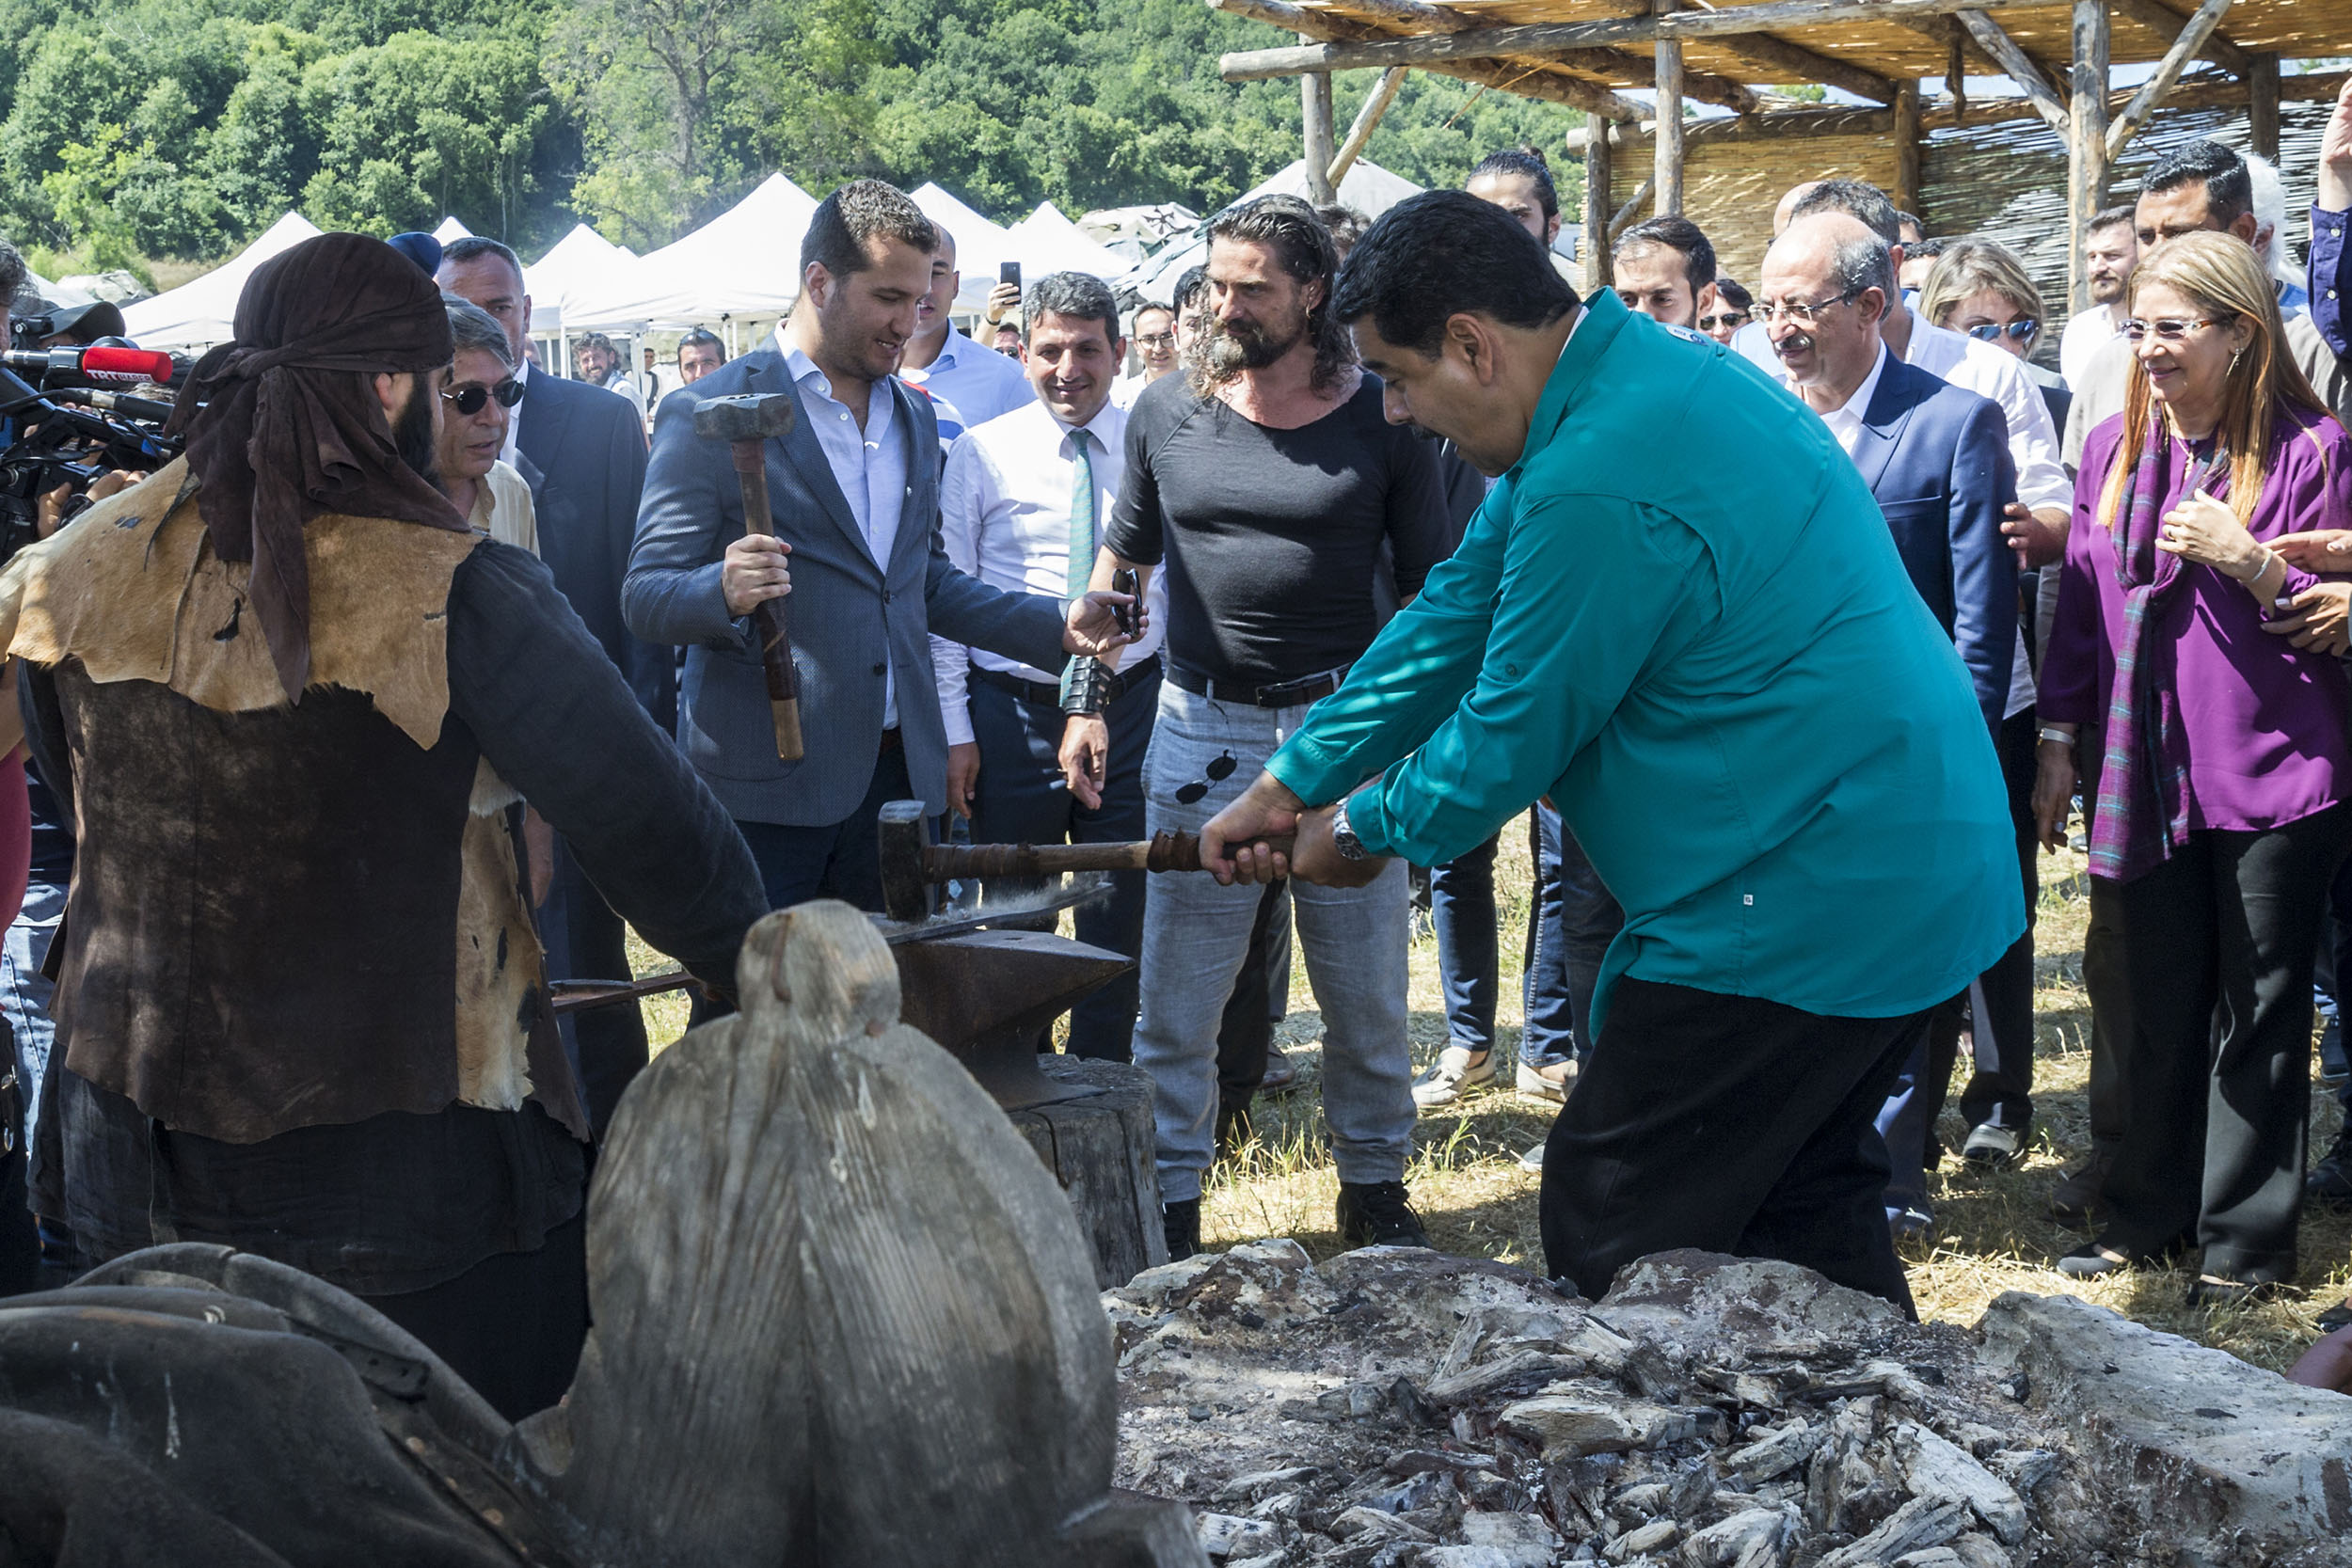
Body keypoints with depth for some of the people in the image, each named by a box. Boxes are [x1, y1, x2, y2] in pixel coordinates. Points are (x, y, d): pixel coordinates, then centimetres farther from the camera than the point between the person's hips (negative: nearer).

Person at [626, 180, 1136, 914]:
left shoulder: (913, 417, 17)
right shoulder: (707, 416, -5)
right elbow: (644, 597, -8)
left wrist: (1057, 625, 10)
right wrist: (725, 591, -30)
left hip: (899, 772, 6)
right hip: (767, 784, -6)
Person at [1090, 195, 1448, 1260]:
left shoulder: (1380, 422, -2)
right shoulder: (1167, 413, 4)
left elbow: (1430, 594, 3)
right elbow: (1122, 562, 15)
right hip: (1203, 733, 1)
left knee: (1367, 993, 9)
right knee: (1175, 1000, 4)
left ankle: (1375, 1189, 27)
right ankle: (1168, 1203, 18)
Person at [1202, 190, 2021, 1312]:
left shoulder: (1601, 485, -25)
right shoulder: (1637, 373, 11)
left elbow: (1517, 728, -15)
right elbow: (1459, 613, 15)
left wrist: (1367, 830, 5)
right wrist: (1291, 784, 17)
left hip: (1803, 906, -11)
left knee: (1612, 1237, -3)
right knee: (1807, 1215, 20)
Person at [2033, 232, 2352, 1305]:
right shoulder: (2113, 449, 9)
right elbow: (2080, 604, 14)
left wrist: (2244, 560, -19)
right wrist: (2059, 741, 10)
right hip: (2143, 774, 4)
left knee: (2257, 1013, 4)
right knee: (2147, 1002, 11)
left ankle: (2245, 1238, 15)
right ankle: (2147, 1212, 25)